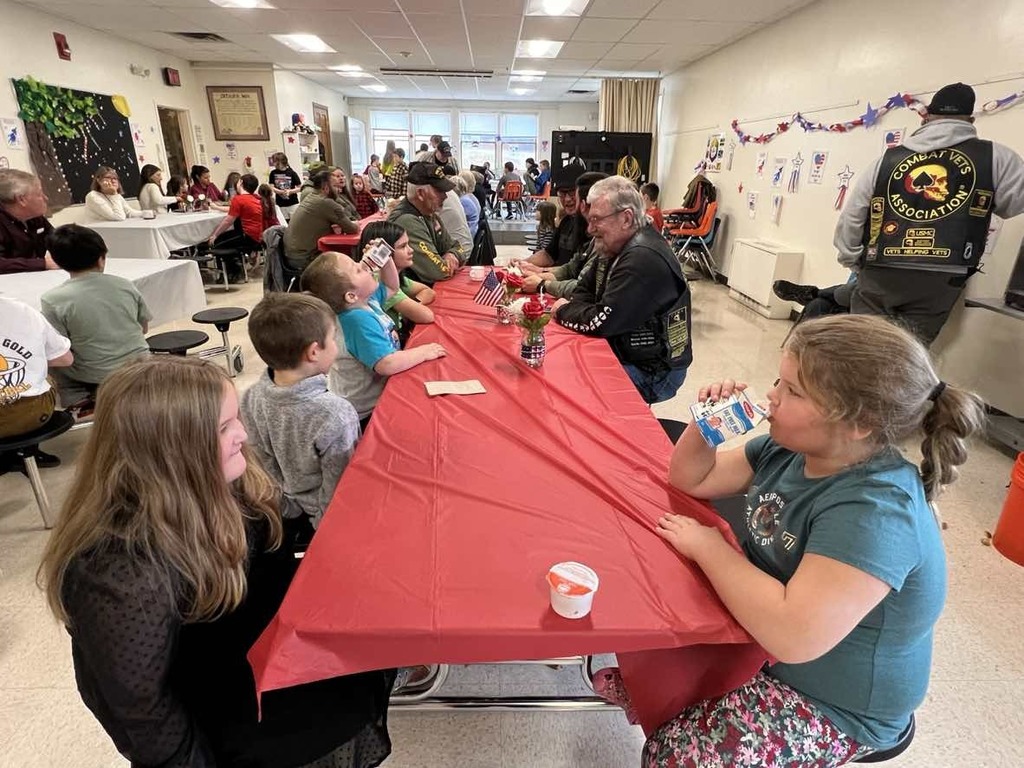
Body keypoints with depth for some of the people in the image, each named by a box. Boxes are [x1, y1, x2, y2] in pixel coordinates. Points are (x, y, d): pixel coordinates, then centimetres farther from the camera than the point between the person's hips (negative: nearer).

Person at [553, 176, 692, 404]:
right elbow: (585, 290, 12)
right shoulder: (616, 248, 5)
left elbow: (601, 322, -28)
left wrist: (563, 310, -10)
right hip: (621, 352, 9)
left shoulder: (645, 259, -26)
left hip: (652, 372, -9)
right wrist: (571, 308, -10)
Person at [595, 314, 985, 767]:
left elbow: (793, 635, -42)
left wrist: (708, 546, -29)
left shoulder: (874, 512, -34)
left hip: (832, 703, -7)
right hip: (761, 626, 8)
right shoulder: (790, 449, -6)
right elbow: (691, 480, 3)